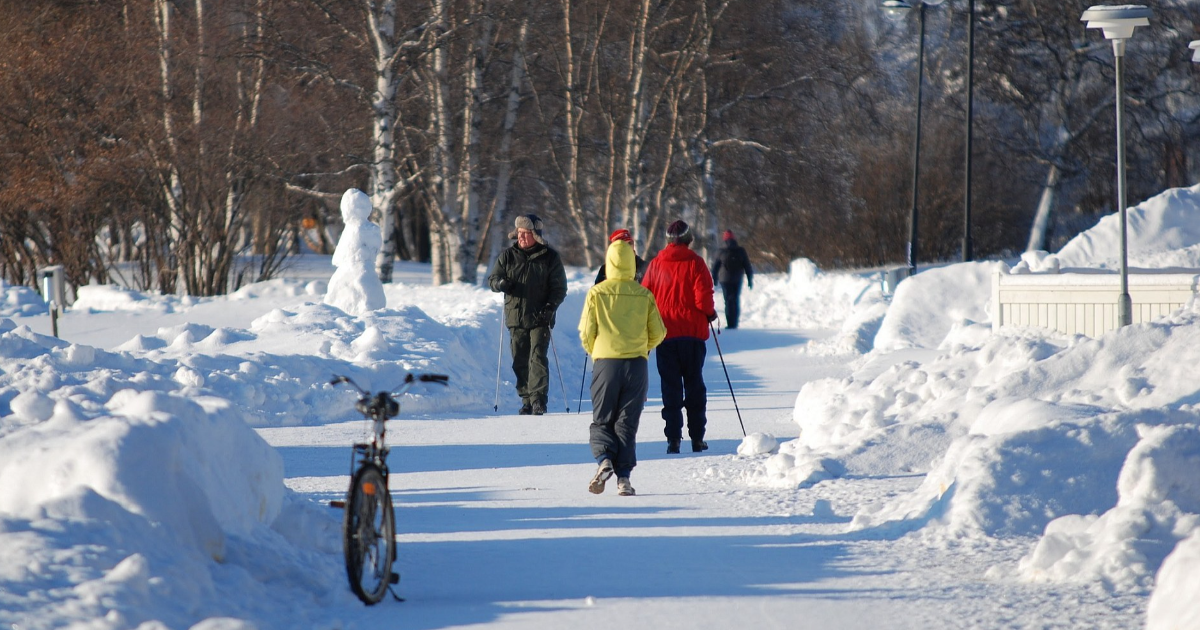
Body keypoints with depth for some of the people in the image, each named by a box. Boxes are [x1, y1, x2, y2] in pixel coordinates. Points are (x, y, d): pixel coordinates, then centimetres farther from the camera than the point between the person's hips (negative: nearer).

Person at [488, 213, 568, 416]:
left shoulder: (550, 257, 2)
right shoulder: (508, 256, 8)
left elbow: (559, 287, 3)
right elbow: (492, 279, 9)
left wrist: (550, 307, -13)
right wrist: (500, 283, -15)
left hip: (540, 318, -3)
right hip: (515, 317, 3)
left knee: (537, 357, -12)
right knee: (520, 361, 5)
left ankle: (538, 398, -14)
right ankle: (526, 399, 13)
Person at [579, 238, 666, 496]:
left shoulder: (597, 293, -3)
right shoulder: (644, 295, 1)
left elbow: (586, 333, -3)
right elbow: (658, 333, 4)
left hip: (605, 362, -1)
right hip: (637, 365, 1)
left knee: (602, 420, 9)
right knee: (627, 423, 7)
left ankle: (604, 459, -18)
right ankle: (624, 476, -4)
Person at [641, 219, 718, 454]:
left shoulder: (656, 264, 1)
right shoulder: (695, 263, -6)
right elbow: (703, 298, -12)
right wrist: (710, 314, 8)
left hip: (665, 334, 1)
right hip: (693, 333, -1)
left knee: (670, 387, 5)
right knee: (694, 385, 9)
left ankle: (673, 439, -3)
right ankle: (697, 438, 8)